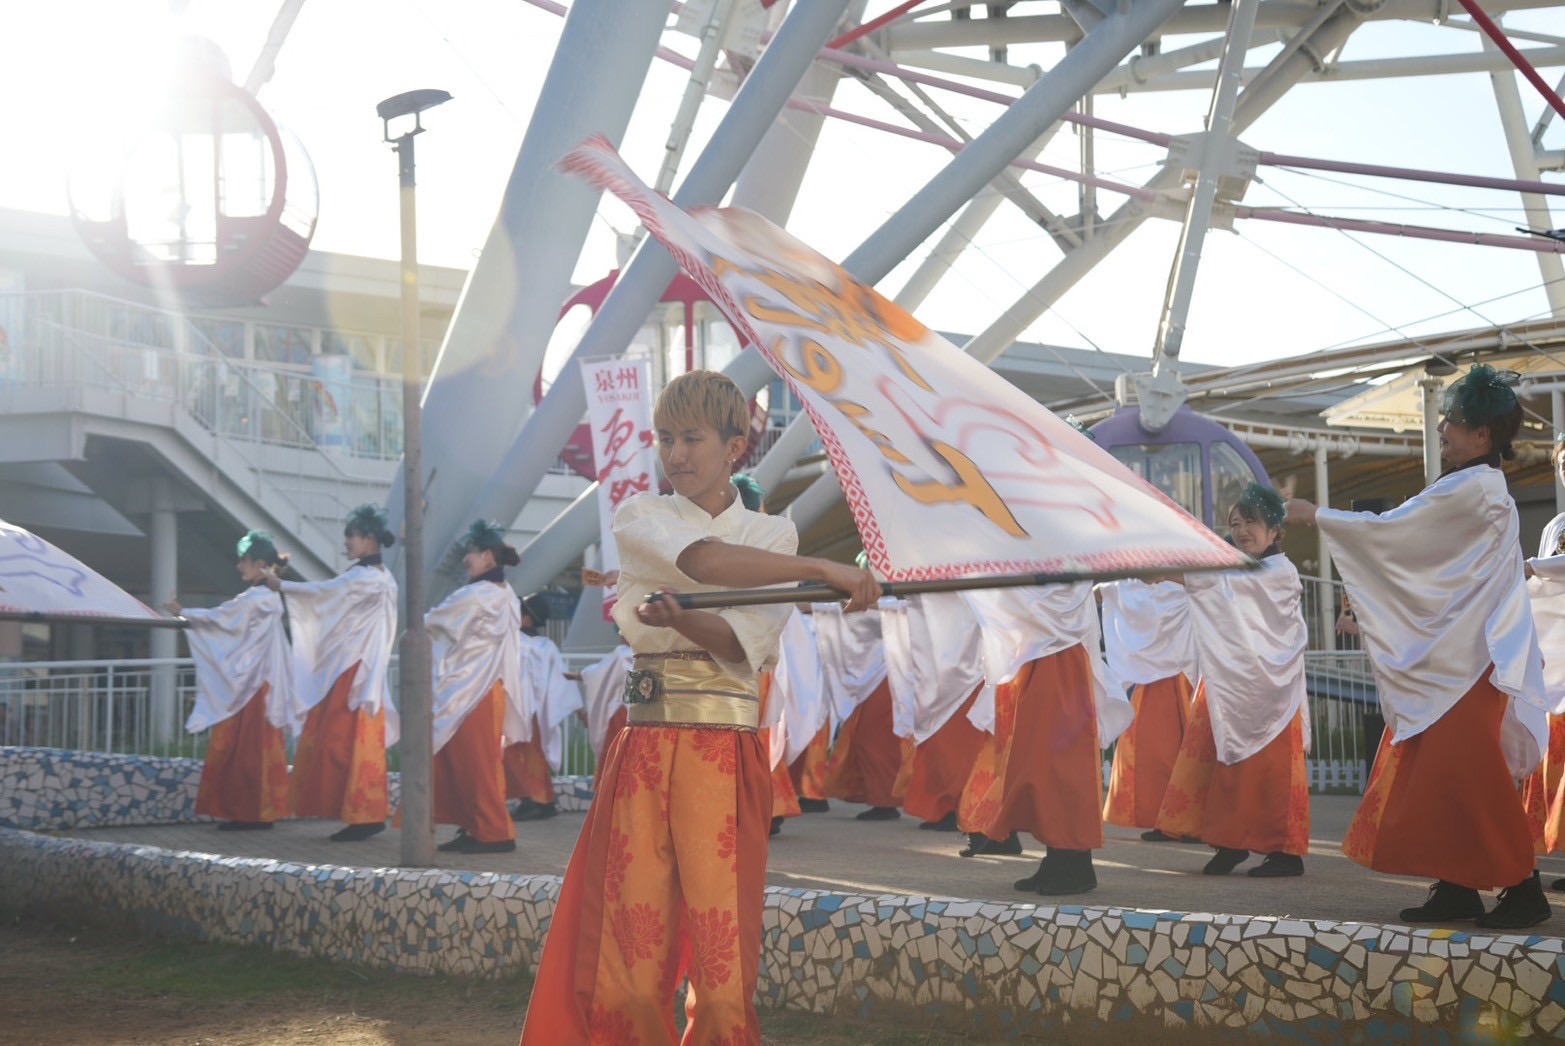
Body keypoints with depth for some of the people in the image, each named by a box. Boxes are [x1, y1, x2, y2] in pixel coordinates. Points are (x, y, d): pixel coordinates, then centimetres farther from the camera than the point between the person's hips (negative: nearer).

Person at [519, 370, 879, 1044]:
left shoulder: (772, 534, 10)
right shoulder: (639, 519, 8)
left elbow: (742, 647, -4)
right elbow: (704, 562, -14)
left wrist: (679, 618, -24)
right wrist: (825, 571, -20)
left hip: (726, 755, 0)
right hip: (643, 751, 0)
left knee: (722, 950, -5)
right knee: (629, 944, -4)